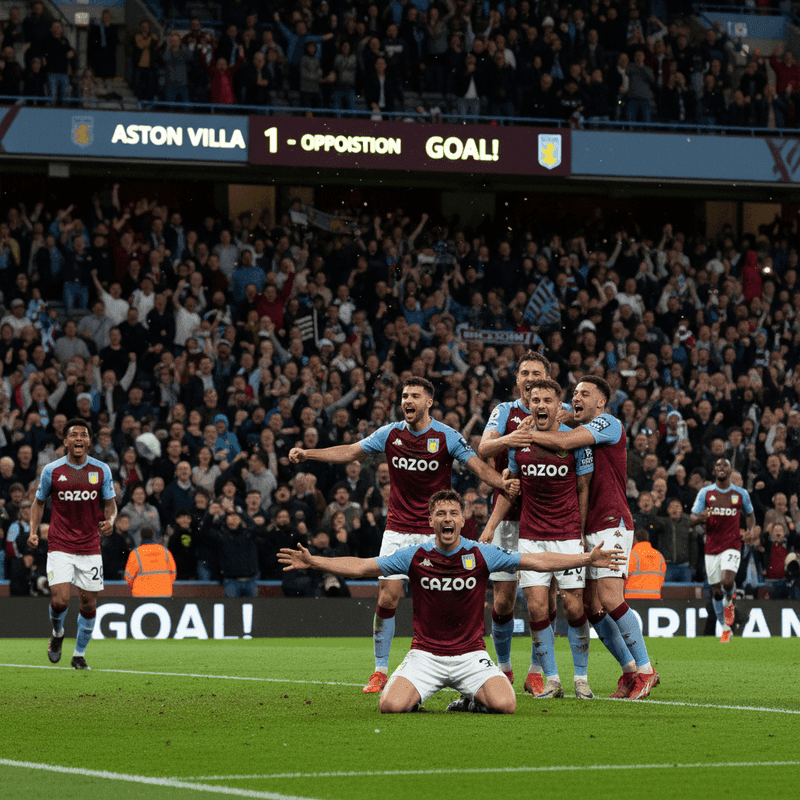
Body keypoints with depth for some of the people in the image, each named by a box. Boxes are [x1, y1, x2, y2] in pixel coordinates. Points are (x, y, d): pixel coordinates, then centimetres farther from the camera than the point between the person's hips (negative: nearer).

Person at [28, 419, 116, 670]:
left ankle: (79, 654, 21)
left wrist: (110, 520, -12)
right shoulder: (51, 470, -2)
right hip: (60, 547, -2)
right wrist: (33, 532, -3)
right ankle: (57, 633, 19)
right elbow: (39, 502, 10)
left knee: (89, 603, 2)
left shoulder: (101, 470, 1)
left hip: (90, 548, 2)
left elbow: (110, 503, 10)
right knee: (60, 600, -15)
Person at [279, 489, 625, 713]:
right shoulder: (414, 556, -1)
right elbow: (360, 567, 3)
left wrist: (588, 559, -6)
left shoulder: (481, 555, -2)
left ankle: (472, 700, 12)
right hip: (425, 652, 0)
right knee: (391, 706, -25)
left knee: (504, 704, -25)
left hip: (470, 654, 0)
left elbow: (538, 561, 1)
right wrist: (312, 561, -6)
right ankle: (415, 696, 14)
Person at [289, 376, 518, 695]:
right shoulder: (390, 434, 2)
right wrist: (307, 454, 2)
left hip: (435, 532, -2)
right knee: (387, 599, -7)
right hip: (398, 529, 2)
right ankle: (380, 670, 3)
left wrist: (503, 483, -30)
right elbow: (349, 452, 9)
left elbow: (479, 467, -11)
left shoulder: (446, 437, -6)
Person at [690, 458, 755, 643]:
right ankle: (726, 629, 22)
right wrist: (700, 518, -21)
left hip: (732, 546, -1)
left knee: (728, 582, -25)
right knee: (716, 591, 5)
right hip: (711, 548, 1)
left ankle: (728, 601, 11)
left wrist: (751, 529, 1)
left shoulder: (741, 493, 5)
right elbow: (692, 519, 3)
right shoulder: (705, 493, 3)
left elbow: (750, 513, 22)